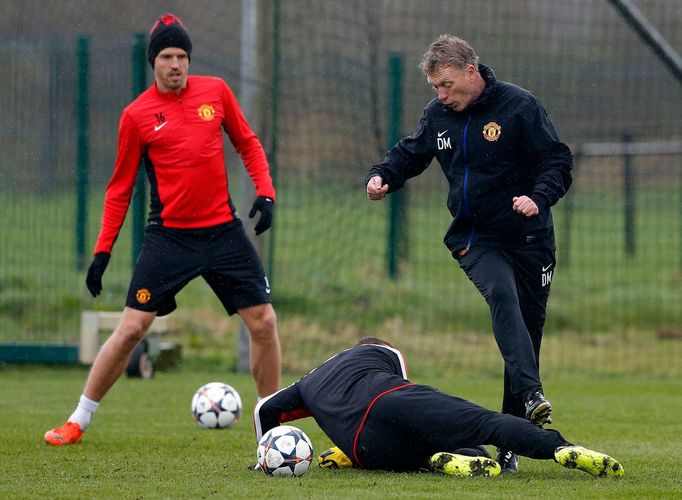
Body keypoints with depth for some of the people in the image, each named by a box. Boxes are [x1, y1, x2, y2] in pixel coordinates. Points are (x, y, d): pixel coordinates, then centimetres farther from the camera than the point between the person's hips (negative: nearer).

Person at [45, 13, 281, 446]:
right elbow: (120, 188, 3)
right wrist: (103, 249, -1)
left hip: (224, 231, 2)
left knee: (264, 322, -1)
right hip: (169, 235, -2)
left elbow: (248, 144, 14)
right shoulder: (137, 115, -3)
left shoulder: (216, 91, 3)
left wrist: (265, 191, -2)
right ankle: (78, 421, 6)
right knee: (131, 329, -6)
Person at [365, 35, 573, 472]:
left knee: (527, 331, 1)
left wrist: (539, 196, -25)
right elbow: (410, 155, 22)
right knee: (501, 297, -30)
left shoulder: (519, 106, -6)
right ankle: (532, 395, -46)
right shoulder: (437, 115, 7)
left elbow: (559, 161, -6)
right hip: (476, 239, 1)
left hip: (528, 239, -1)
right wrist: (382, 176, 0)